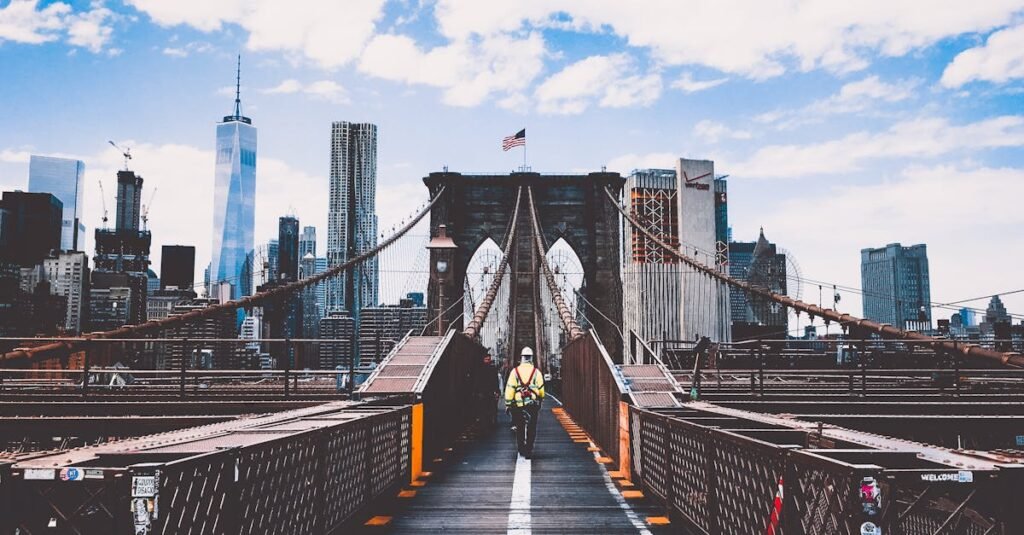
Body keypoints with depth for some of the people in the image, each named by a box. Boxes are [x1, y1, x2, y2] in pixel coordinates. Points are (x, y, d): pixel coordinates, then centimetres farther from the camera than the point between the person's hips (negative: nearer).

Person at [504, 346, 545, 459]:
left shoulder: (515, 371, -3)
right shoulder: (536, 372, -2)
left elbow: (509, 388, -5)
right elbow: (541, 388, 4)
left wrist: (507, 403, 1)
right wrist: (541, 399, 23)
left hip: (518, 404, 0)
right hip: (533, 405, 0)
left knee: (520, 428, 12)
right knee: (532, 428, 5)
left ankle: (521, 449, 17)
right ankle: (529, 450, 2)